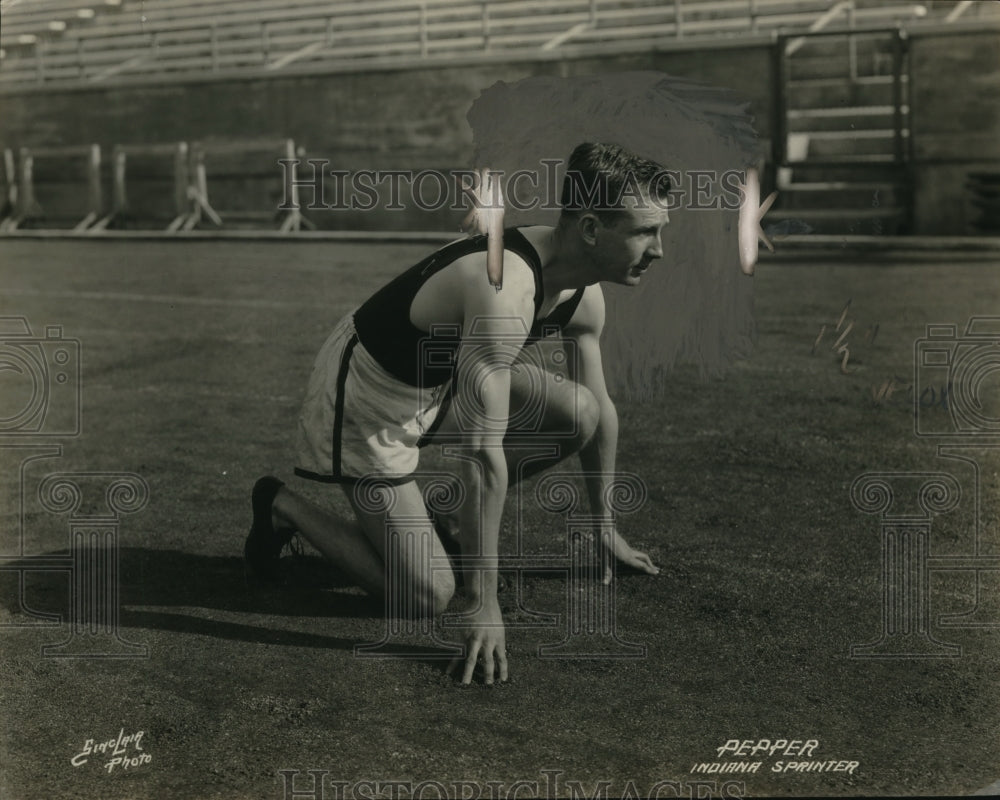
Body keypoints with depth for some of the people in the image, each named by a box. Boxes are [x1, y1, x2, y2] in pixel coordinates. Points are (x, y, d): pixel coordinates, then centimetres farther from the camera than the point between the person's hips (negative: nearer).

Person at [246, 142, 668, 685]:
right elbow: (483, 453, -37)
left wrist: (605, 526, 18)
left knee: (579, 414, -6)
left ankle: (436, 518, 14)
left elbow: (601, 410, 10)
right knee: (428, 595, -11)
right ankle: (283, 508, 10)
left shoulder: (584, 296, -7)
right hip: (363, 398, -8)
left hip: (440, 381, 8)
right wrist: (483, 605, -34)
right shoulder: (505, 292, -36)